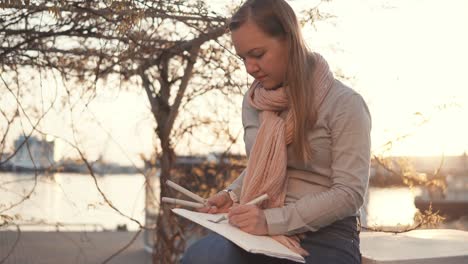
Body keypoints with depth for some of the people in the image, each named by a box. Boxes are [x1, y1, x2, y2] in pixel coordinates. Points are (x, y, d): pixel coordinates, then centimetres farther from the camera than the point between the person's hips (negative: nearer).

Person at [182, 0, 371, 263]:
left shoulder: (344, 104, -7)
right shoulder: (253, 102, 11)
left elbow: (349, 193, -13)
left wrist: (273, 220, -21)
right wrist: (234, 195, 4)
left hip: (325, 238, -5)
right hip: (261, 231, 5)